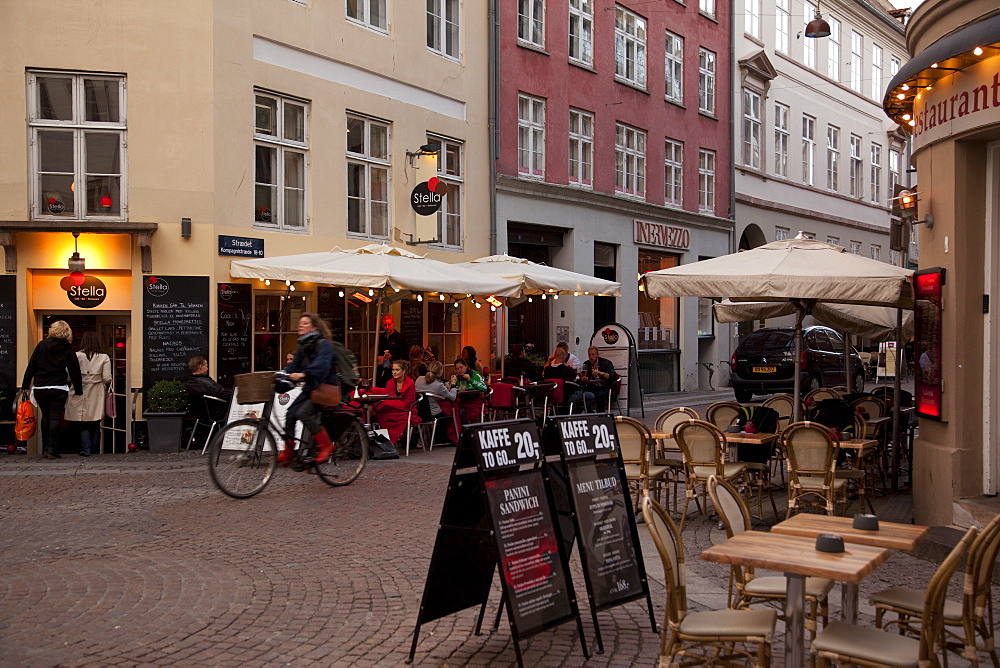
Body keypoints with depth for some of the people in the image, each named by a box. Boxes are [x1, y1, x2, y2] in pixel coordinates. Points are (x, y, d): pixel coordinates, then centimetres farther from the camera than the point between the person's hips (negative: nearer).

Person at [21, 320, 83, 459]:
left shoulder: (41, 345, 4)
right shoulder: (68, 350, 0)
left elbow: (31, 366, 4)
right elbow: (75, 372, 3)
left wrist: (25, 385, 10)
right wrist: (78, 391, 10)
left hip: (39, 388, 2)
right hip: (59, 389, -2)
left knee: (46, 417, 14)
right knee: (55, 417, -1)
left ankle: (45, 448, 18)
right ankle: (52, 449, -7)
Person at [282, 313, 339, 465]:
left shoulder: (324, 344, -14)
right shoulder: (303, 346, 14)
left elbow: (322, 364, -32)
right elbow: (293, 367, 11)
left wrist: (302, 374, -46)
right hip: (310, 387, 8)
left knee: (302, 413, -23)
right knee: (290, 414, -4)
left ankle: (326, 446, -11)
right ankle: (288, 452, 6)